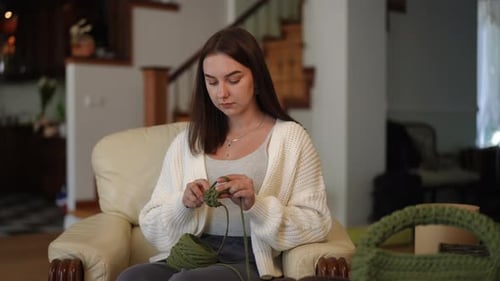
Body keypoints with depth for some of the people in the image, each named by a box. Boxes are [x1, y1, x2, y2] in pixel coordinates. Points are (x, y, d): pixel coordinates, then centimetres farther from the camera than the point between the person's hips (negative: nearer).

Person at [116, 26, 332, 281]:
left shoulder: (290, 137, 7)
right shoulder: (187, 141, 16)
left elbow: (317, 225, -1)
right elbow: (151, 226, 12)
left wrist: (256, 205, -16)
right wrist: (183, 205, -10)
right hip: (188, 257, 4)